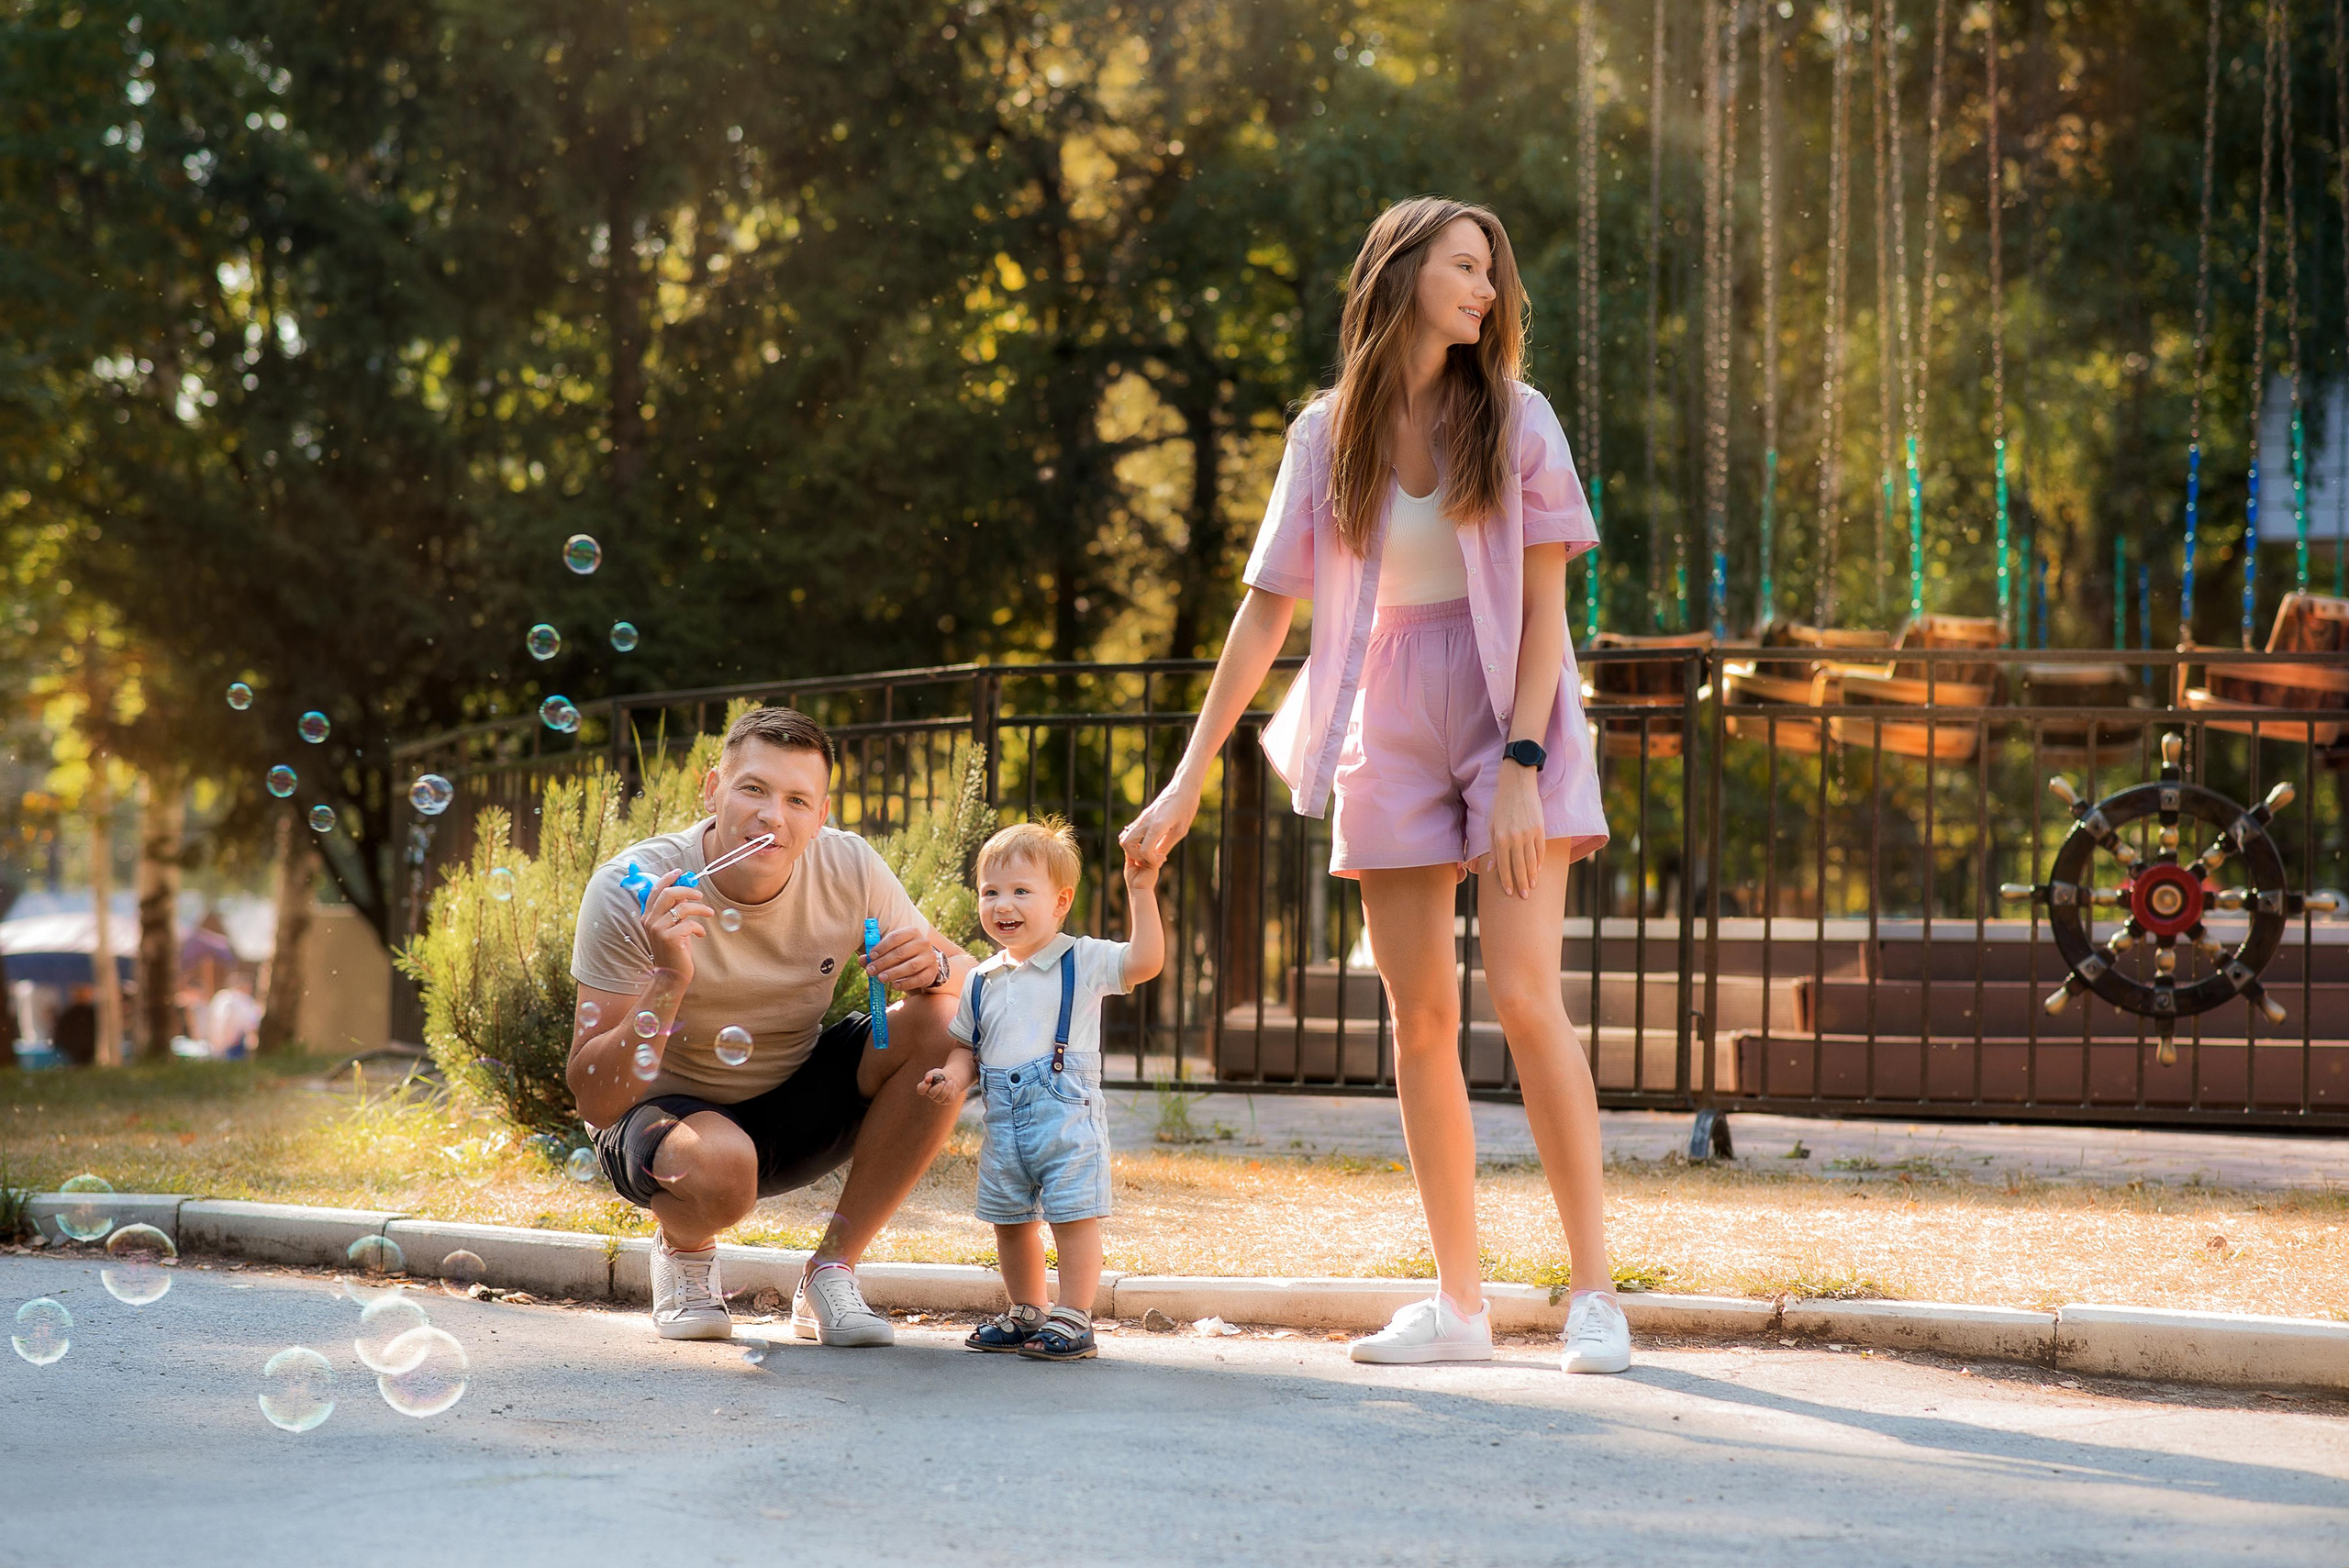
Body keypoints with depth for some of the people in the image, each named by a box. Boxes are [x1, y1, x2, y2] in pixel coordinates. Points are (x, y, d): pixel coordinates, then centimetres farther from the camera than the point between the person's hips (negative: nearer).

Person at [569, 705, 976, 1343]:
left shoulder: (849, 870, -15)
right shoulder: (628, 891, -24)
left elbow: (965, 974, -3)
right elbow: (594, 1100, -26)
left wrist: (934, 968, -28)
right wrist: (668, 983, -42)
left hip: (795, 1107, 5)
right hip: (665, 1113, -5)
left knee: (940, 1026, -19)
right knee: (718, 1165, -39)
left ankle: (831, 1271, -7)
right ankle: (684, 1252, 1)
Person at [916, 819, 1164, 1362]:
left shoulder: (1082, 961, -3)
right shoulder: (981, 981, 12)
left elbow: (1144, 962, -16)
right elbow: (967, 1046, 19)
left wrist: (1141, 894, -22)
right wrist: (954, 1077, -3)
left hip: (1067, 1115, -6)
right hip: (1004, 1121, 6)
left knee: (1074, 1216, -6)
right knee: (1009, 1221, 14)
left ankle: (1073, 1319, 1)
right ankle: (1026, 1316, 28)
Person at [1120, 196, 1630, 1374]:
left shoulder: (1514, 419, -1)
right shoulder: (1327, 434, 4)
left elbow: (1544, 604, -4)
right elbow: (1266, 608, 6)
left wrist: (1522, 767, -14)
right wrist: (1188, 781, 2)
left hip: (1510, 715, -2)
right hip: (1388, 733, 2)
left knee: (1524, 998, -13)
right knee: (1420, 1017, 1)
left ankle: (1594, 1291, -8)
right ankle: (1458, 1306, 7)